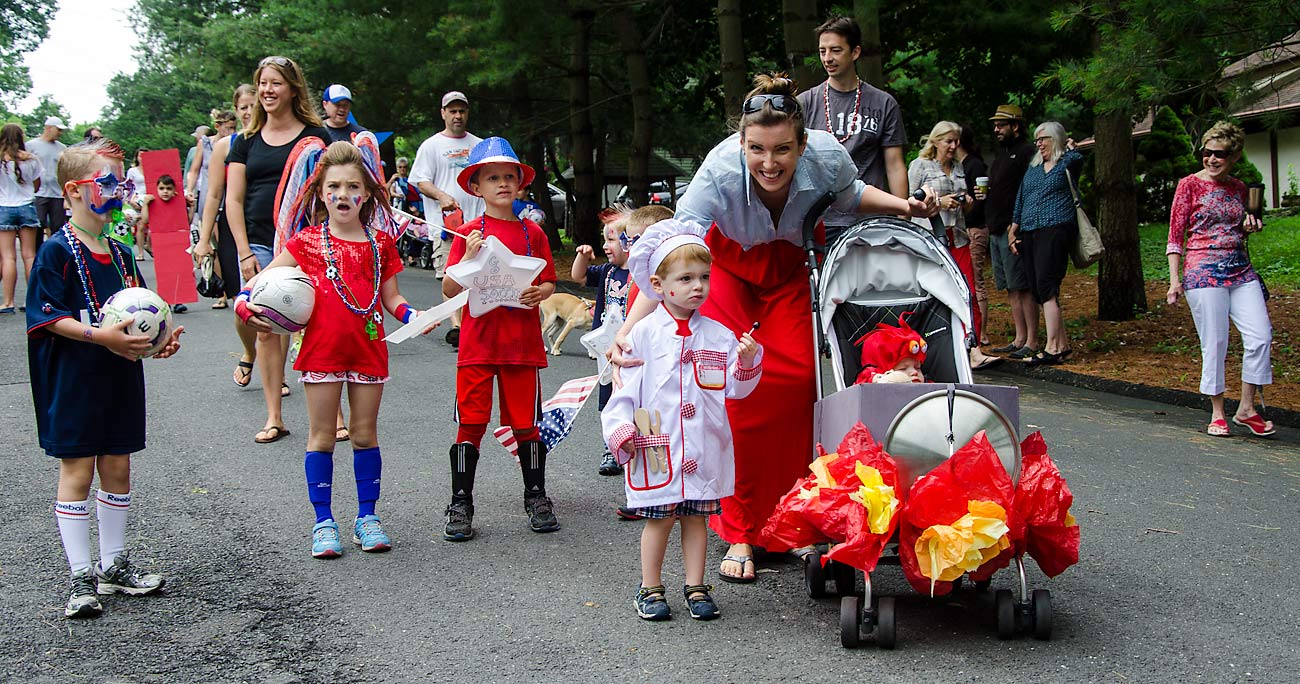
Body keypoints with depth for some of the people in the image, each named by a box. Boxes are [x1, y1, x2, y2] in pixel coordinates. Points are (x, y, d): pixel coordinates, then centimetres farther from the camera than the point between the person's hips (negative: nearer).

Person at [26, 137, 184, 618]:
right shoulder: (57, 252, -11)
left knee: (117, 467, 12)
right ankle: (81, 577, 4)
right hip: (74, 380, -7)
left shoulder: (120, 253, 11)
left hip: (120, 376, 7)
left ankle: (113, 564, 23)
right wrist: (99, 335, -27)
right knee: (77, 470, -1)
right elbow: (49, 316, -16)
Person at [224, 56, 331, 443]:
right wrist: (245, 252, 1)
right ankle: (274, 417, 8)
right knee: (266, 329, 2)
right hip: (259, 245, 3)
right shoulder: (246, 141, 12)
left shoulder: (314, 136, 3)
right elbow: (234, 200, 10)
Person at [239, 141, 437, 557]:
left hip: (368, 347, 2)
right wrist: (244, 304, -15)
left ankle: (367, 516, 18)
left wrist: (411, 314, -7)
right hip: (322, 347, -2)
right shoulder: (308, 243, 2)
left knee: (365, 433, 7)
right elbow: (261, 280, 3)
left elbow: (390, 296, 12)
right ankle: (323, 522, 10)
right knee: (322, 435, 3)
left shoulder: (379, 245, 8)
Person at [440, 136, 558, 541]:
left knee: (526, 423, 7)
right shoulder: (469, 234, 2)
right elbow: (449, 290, -1)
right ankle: (461, 504, 8)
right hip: (478, 342, -1)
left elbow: (550, 282, 11)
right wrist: (469, 258, -16)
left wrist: (539, 293, -11)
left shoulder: (532, 233, 7)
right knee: (470, 424, -1)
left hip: (523, 343, 1)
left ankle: (536, 497, 21)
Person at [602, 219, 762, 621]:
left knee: (697, 516, 10)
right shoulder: (644, 333, -3)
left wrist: (747, 360, -10)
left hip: (704, 448, 3)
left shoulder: (718, 335, 6)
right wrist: (622, 431, -9)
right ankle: (650, 589, 18)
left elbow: (735, 388, 7)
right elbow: (625, 385, -2)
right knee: (658, 518, 5)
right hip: (656, 447, -3)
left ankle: (696, 587, 21)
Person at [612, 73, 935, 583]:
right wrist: (629, 329, -52)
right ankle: (740, 532, -2)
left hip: (790, 267, 2)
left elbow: (849, 192, -2)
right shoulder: (720, 171, -38)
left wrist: (904, 206, -17)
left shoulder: (827, 156, -29)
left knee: (798, 377, -10)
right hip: (728, 264, -2)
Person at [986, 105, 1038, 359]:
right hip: (996, 231, 10)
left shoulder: (1027, 152, -8)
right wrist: (984, 192, 8)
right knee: (1010, 288, 11)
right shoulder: (1002, 154, 22)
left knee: (1022, 286, -8)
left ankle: (1032, 342, -5)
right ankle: (1019, 339, 16)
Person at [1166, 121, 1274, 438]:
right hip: (1204, 270, -5)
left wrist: (1249, 229, 4)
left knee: (1260, 336, -5)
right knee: (1215, 343, -5)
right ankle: (1217, 414, 7)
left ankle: (1246, 409, 7)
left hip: (1241, 269, 5)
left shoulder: (1238, 188, 14)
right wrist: (1174, 280, -7)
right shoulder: (1190, 184, 0)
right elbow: (1175, 235, -1)